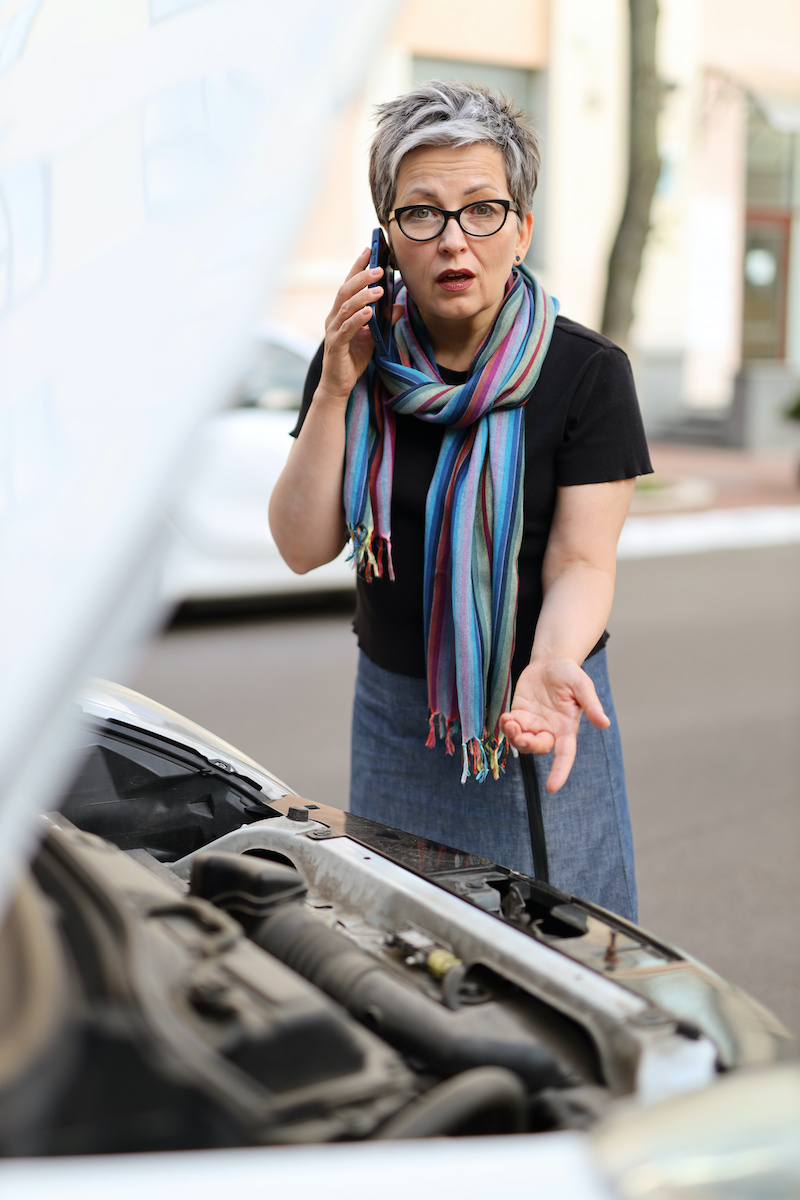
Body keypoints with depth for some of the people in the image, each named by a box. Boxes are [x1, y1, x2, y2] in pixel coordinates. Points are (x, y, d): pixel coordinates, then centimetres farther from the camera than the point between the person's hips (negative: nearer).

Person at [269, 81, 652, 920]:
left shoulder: (588, 372, -11)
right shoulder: (359, 363, -2)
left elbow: (581, 562, -14)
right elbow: (303, 547, -7)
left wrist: (551, 665, -35)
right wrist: (337, 392, -17)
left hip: (533, 720, -2)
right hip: (393, 710, 3)